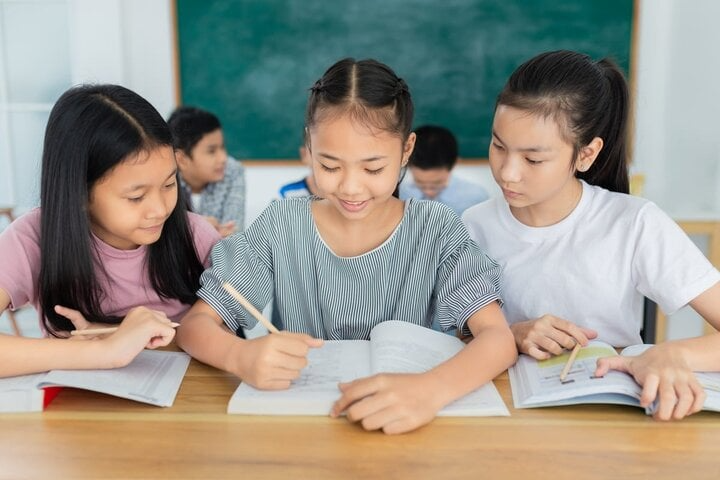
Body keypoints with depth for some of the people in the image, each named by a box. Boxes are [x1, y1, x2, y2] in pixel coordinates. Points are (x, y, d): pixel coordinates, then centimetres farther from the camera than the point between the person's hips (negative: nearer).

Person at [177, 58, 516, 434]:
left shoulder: (436, 230, -9)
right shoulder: (281, 225, -7)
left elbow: (499, 338, -17)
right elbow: (194, 326, -7)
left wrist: (430, 389, -39)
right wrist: (241, 357, -31)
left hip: (400, 428, -1)